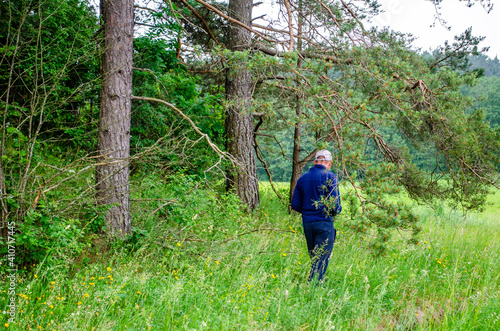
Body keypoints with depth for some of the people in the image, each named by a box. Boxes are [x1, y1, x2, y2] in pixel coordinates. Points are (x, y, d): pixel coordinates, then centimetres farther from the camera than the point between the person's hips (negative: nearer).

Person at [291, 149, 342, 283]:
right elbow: (335, 205, -13)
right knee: (322, 260, -3)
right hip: (324, 223, -5)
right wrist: (337, 211, 9)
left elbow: (295, 205, 9)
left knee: (314, 259, 16)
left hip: (307, 223, 5)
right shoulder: (330, 177, -6)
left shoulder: (302, 178, 10)